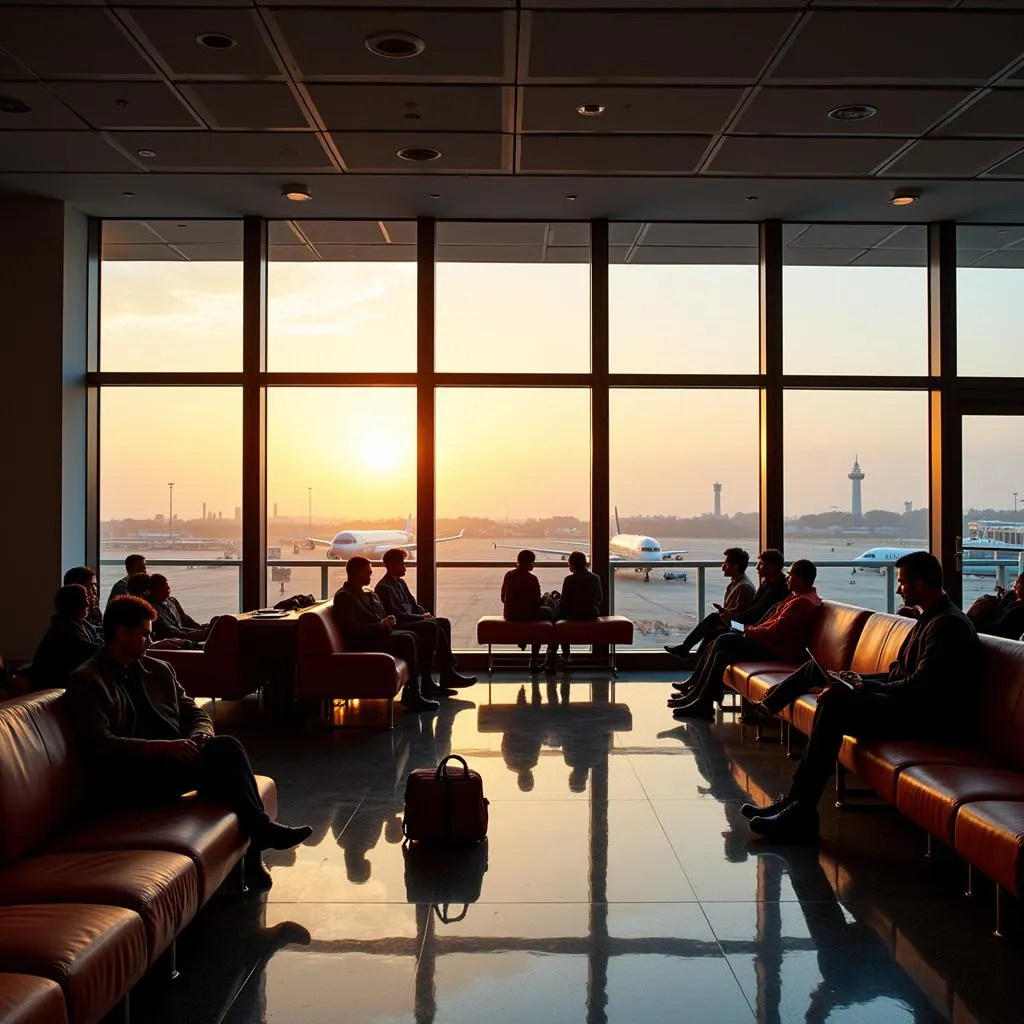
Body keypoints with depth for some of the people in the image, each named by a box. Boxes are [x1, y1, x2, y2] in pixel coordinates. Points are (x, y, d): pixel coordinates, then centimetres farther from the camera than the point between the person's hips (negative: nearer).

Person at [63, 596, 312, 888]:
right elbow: (99, 745, -14)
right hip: (129, 777, -6)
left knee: (228, 746, -25)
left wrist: (200, 735, -7)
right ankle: (260, 831, -20)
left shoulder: (159, 670, 19)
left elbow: (195, 713, 19)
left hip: (175, 757, 6)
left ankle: (253, 842, -27)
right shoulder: (85, 681, -2)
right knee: (216, 758, -30)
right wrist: (161, 746, -24)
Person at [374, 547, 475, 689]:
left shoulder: (401, 582, 20)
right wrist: (421, 617, -16)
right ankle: (448, 674, -20)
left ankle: (447, 675, -15)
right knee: (433, 627, -27)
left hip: (411, 620, 10)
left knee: (444, 623, -8)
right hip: (399, 627, -10)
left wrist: (426, 614, 2)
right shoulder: (383, 587, -10)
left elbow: (414, 605, 23)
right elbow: (395, 615, -19)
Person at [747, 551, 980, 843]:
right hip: (914, 707, 11)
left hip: (929, 720, -11)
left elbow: (922, 685, -23)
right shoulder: (931, 618, 18)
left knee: (835, 702, -25)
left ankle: (800, 812, -24)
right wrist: (862, 681, 3)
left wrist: (865, 689, -16)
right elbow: (900, 674, 20)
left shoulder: (948, 624, -15)